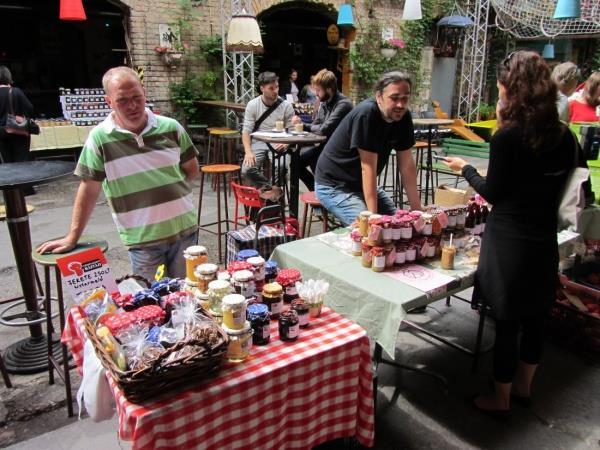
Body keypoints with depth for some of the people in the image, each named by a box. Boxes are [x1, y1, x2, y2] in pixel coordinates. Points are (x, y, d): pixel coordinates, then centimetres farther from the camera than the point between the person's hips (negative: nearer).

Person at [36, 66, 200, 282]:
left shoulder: (171, 128, -1)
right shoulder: (100, 138, -8)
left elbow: (192, 169, 11)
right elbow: (89, 190, -2)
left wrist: (169, 188, -1)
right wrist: (72, 238, 0)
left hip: (185, 230, 2)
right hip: (142, 240, -2)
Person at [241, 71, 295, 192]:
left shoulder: (286, 106, 1)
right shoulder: (252, 105, 3)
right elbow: (246, 131, 1)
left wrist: (285, 144, -19)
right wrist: (248, 152, -16)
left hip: (277, 145, -1)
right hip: (258, 143, 1)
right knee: (246, 170, -24)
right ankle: (270, 190, -3)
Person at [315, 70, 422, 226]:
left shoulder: (403, 116, -5)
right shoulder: (366, 114, -27)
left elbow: (407, 165, -3)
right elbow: (368, 168, -29)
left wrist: (417, 209, -6)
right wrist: (373, 216, -29)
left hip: (363, 185, 8)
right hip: (334, 186, -7)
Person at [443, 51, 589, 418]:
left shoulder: (508, 136, -17)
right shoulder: (564, 135, 2)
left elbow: (493, 193, -10)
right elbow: (570, 183, 12)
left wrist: (466, 169, 5)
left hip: (509, 242, -6)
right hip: (545, 240, 7)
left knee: (507, 323, 7)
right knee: (535, 319, 20)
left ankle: (501, 399, 26)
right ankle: (523, 387, 41)